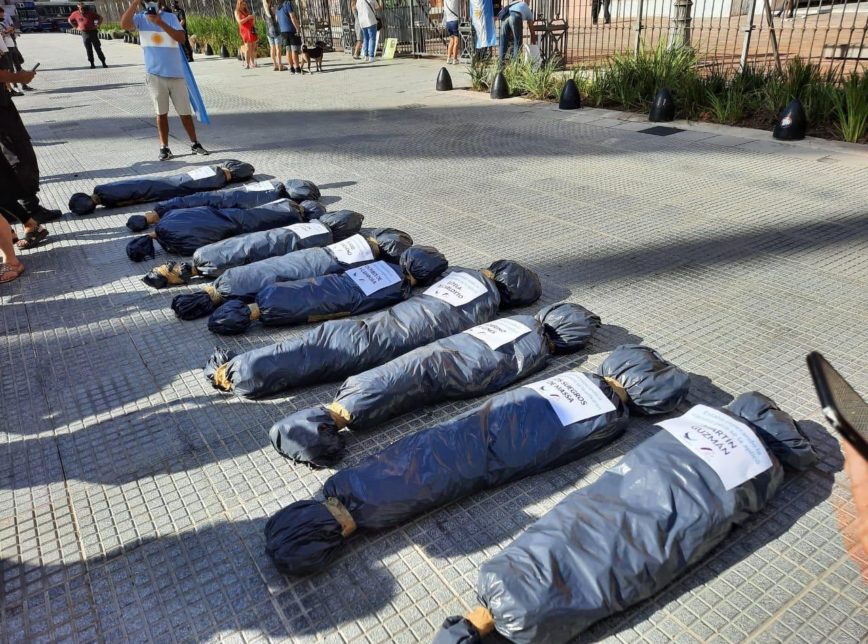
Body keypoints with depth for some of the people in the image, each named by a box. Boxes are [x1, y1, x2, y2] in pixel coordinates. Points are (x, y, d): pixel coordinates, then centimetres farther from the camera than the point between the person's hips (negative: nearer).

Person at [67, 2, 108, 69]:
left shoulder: (90, 13, -5)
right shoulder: (75, 14, 3)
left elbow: (100, 18, 4)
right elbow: (69, 20, 19)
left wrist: (97, 25, -1)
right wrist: (77, 27, 11)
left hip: (93, 32, -2)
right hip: (84, 33, 2)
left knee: (98, 48, -2)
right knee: (88, 50, 1)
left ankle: (103, 63, 2)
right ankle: (92, 64, 6)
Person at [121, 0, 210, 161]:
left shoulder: (170, 17, 2)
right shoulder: (140, 18, 2)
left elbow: (181, 38, -13)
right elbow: (124, 24, -18)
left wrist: (160, 23, -23)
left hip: (176, 73, 0)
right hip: (155, 74, 0)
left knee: (185, 112, 7)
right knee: (161, 112, 4)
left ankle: (195, 144, 18)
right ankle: (164, 148, 9)